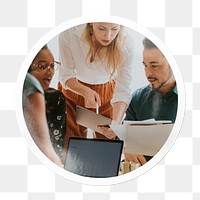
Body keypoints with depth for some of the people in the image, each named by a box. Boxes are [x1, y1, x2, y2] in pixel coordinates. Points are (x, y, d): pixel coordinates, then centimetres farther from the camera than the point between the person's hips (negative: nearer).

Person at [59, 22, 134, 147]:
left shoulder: (125, 42, -28)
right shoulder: (69, 33, -29)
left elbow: (122, 91, -28)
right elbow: (66, 76, -19)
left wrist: (115, 125, -43)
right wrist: (85, 92, -39)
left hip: (106, 92, 0)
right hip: (73, 88, 0)